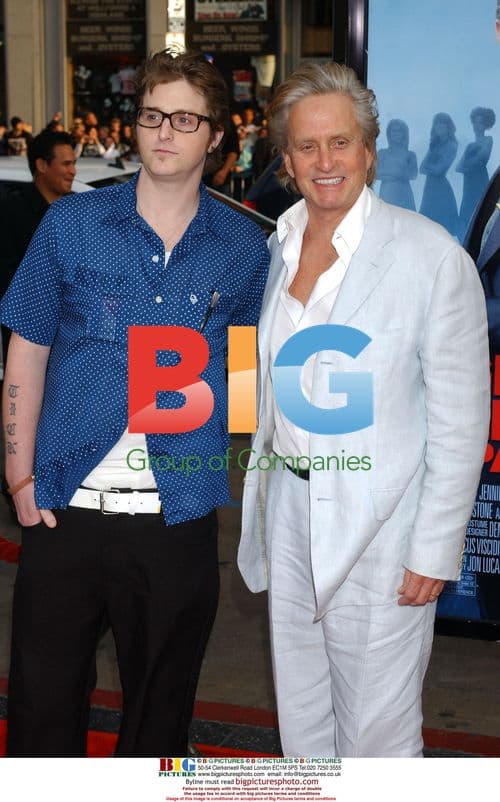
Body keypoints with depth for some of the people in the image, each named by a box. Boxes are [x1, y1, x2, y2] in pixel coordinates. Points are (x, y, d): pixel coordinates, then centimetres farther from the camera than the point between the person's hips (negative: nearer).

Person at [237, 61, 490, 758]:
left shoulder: (432, 255, -14)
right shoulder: (275, 248, 5)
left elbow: (460, 420, -11)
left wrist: (436, 551, -12)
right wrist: (261, 493, 15)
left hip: (380, 526, -5)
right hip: (289, 512, 6)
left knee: (377, 727, 5)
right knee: (300, 710, 19)